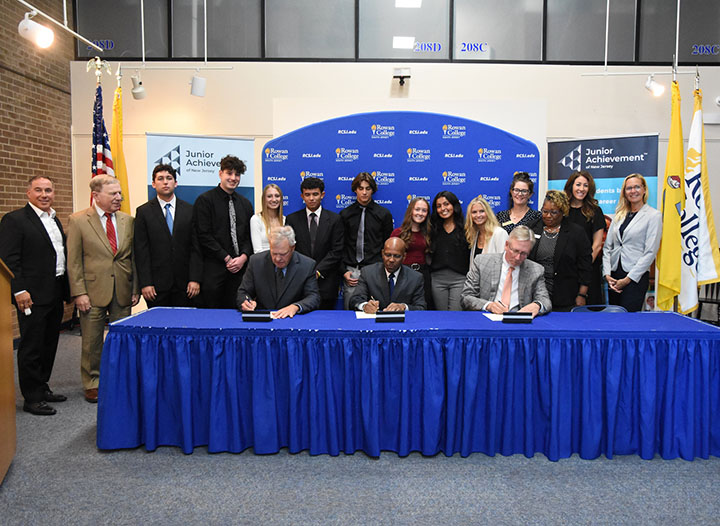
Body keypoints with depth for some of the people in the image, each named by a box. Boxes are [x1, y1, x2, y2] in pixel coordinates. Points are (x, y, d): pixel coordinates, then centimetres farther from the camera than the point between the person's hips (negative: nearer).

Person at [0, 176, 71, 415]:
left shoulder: (55, 220, 15)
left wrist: (66, 289, 15)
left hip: (55, 294, 8)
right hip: (33, 296, -8)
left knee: (49, 344, 16)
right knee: (31, 347, 1)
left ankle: (42, 387, 29)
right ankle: (32, 398, 10)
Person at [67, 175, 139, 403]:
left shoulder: (128, 221, 7)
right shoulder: (78, 221, -3)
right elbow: (74, 261, -4)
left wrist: (136, 289, 5)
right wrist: (79, 293, -10)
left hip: (122, 292, 3)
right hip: (93, 292, -3)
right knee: (92, 342, 7)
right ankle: (92, 384, 23)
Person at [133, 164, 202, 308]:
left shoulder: (190, 210, 7)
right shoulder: (143, 212, 5)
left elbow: (196, 247, 3)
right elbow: (141, 250, 0)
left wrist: (195, 279, -5)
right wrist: (145, 283, -7)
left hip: (184, 284, 1)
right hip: (157, 284, -1)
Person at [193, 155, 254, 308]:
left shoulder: (245, 203, 16)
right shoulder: (205, 200, -1)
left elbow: (250, 235, 14)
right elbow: (204, 235, -8)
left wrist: (244, 257, -5)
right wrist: (227, 258, -11)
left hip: (239, 267, 4)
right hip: (214, 268, -4)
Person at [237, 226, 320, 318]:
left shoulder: (308, 265, -5)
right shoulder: (256, 261, -1)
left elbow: (314, 297, -7)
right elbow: (243, 292, 5)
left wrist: (295, 307, -27)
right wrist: (246, 302, -20)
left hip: (292, 321, -1)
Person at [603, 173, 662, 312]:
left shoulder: (654, 216, -3)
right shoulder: (619, 215, 13)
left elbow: (650, 252, -8)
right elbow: (608, 246, 11)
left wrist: (628, 279, -11)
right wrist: (607, 274, -2)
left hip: (636, 277, -5)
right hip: (614, 275, 5)